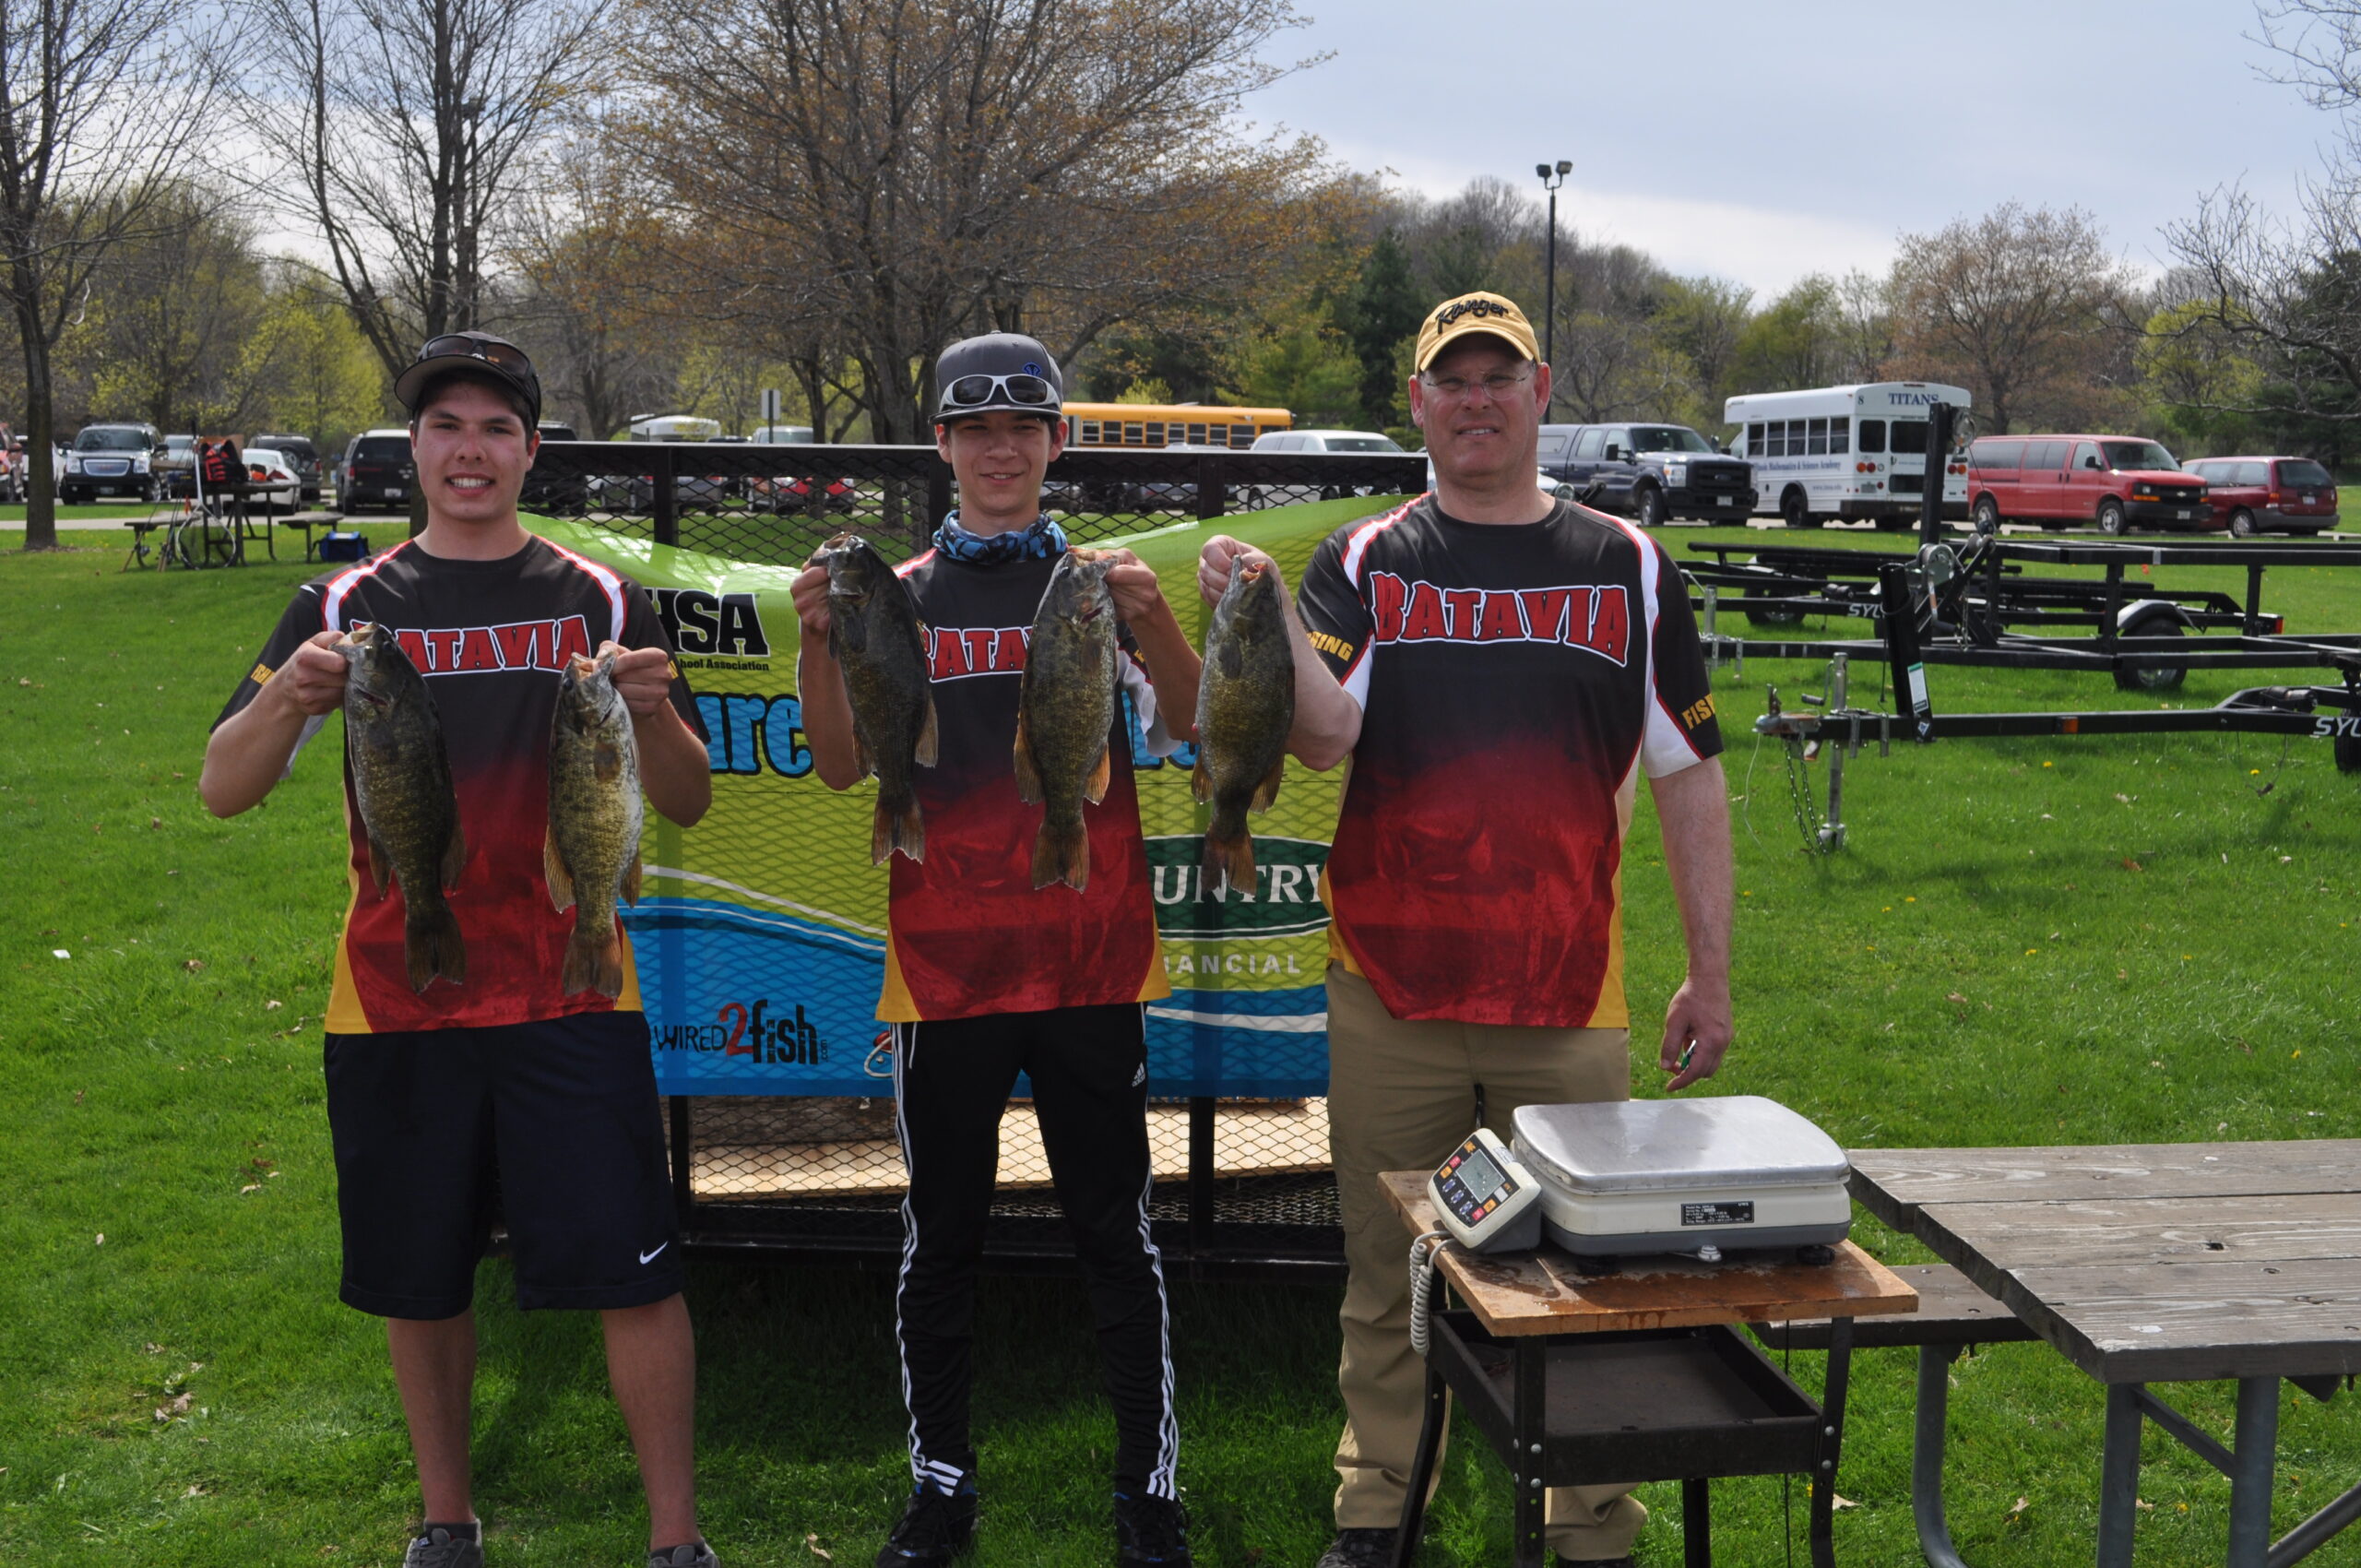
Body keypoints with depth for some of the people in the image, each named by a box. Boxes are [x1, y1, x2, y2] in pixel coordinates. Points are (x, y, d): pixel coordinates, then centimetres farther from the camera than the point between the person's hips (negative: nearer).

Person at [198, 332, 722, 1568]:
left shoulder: (599, 603, 6)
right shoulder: (347, 605, 7)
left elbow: (689, 805, 5)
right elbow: (222, 791, 0)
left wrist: (652, 713, -16)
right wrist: (289, 698, -21)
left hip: (570, 997, -1)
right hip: (395, 1004, 1)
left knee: (633, 1272, -5)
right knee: (420, 1281, 11)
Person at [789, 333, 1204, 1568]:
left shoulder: (1103, 587, 4)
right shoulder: (899, 598, 6)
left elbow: (1179, 728, -10)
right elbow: (843, 766, -2)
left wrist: (1154, 623, -28)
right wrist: (819, 644, -17)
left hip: (1091, 966, -1)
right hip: (944, 967, 1)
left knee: (1116, 1234, 7)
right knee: (940, 1237, 10)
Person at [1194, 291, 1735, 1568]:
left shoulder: (1628, 567, 8)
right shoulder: (1362, 563, 5)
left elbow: (1687, 778, 8)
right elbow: (1325, 736, -11)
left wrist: (1710, 974, 5)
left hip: (1569, 1002, 1)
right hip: (1389, 994, 0)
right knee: (1385, 1273, 10)